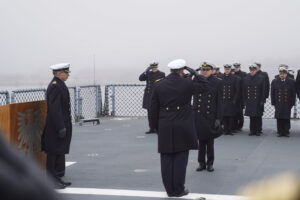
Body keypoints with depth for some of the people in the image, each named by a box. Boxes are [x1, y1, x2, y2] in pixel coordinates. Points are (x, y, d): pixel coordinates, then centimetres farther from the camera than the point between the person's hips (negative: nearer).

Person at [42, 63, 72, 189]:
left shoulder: (59, 85, 14)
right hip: (55, 127, -10)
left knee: (60, 153, 15)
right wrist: (61, 128, -24)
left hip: (62, 124, 10)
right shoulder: (55, 86, -18)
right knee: (54, 154, -3)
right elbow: (54, 109, -23)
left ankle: (57, 178, 23)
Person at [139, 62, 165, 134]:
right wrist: (146, 71, -16)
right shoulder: (148, 74, 7)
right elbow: (141, 78, -6)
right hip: (149, 96, 3)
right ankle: (151, 129, 14)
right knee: (150, 113, 6)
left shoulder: (162, 74, 2)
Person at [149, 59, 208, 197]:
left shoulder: (159, 86, 2)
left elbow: (153, 110, 5)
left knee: (166, 159, 8)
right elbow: (204, 85, 11)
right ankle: (178, 190, 8)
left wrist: (156, 126, 14)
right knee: (180, 158, 5)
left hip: (165, 128, 2)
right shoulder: (187, 84, -6)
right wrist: (194, 73, 15)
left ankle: (169, 189, 13)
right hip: (183, 127, -2)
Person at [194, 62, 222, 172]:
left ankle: (210, 163, 17)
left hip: (211, 116, -2)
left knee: (210, 141, 5)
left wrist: (218, 118, -6)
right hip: (199, 116, 2)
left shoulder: (217, 82, -2)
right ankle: (201, 163, 18)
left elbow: (219, 102, -2)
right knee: (201, 140, 7)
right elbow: (195, 100, 7)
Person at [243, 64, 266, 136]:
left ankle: (257, 131, 8)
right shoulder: (246, 79, 8)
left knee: (257, 117, 0)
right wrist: (244, 101, 4)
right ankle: (252, 131, 12)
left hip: (258, 102, -2)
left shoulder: (261, 78, 0)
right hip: (249, 102, 2)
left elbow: (263, 91, -2)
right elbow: (244, 91, 10)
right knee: (251, 117, 5)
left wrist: (262, 101, -7)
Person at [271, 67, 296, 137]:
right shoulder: (274, 81, 6)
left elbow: (293, 93, 4)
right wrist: (273, 102, 2)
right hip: (278, 104, 1)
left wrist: (292, 103, -1)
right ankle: (280, 132, 8)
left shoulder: (291, 82, 3)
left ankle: (286, 132, 10)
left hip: (287, 104, -1)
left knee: (287, 118, 2)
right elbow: (272, 93, 7)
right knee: (279, 118, 1)